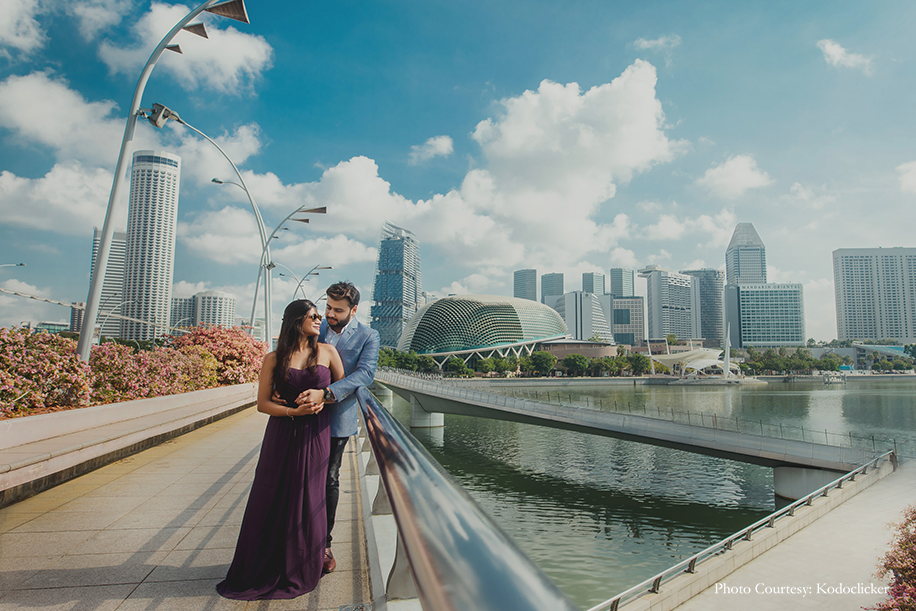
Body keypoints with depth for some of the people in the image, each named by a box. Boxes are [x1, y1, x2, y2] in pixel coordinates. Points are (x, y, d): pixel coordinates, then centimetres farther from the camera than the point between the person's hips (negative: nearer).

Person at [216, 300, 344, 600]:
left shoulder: (327, 352, 1)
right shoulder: (274, 359, -1)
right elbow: (262, 403, -2)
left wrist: (322, 398, -5)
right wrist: (294, 411, -15)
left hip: (315, 437, 1)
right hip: (281, 437, 0)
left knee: (307, 502, 6)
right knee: (272, 501, 6)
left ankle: (299, 572, 26)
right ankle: (262, 572, 26)